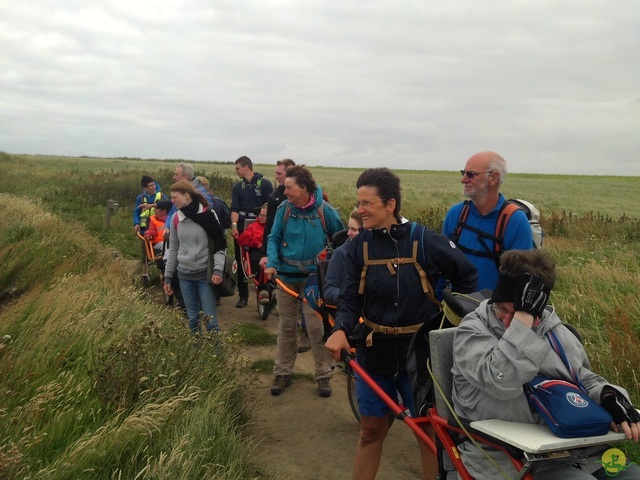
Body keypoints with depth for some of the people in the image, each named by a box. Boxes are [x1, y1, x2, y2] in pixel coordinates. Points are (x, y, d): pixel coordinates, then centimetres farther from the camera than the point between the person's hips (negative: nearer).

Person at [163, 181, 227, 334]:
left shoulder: (207, 215, -8)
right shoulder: (176, 218, 6)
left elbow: (220, 245, -7)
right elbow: (173, 249, 12)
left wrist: (218, 269, -20)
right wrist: (168, 276, 11)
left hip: (205, 274, -4)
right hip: (184, 275, 4)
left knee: (209, 318, -2)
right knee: (192, 318, 11)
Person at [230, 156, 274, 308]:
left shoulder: (265, 184, 0)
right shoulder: (237, 187, 11)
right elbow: (235, 208, 0)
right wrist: (234, 225, -17)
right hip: (242, 229, 4)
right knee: (241, 262, 5)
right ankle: (243, 296, 15)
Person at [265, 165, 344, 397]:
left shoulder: (324, 210, -10)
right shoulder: (284, 208, -6)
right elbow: (274, 238, 1)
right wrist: (271, 263, -14)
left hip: (313, 277, -2)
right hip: (286, 275, 3)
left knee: (317, 327, -2)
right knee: (286, 326, 12)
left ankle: (324, 375, 13)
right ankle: (282, 373, 25)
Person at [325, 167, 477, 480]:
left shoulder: (424, 241, -12)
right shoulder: (359, 246, -3)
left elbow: (466, 274, 3)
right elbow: (350, 299, -5)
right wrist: (341, 330, -24)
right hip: (374, 351, 2)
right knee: (371, 430, 13)